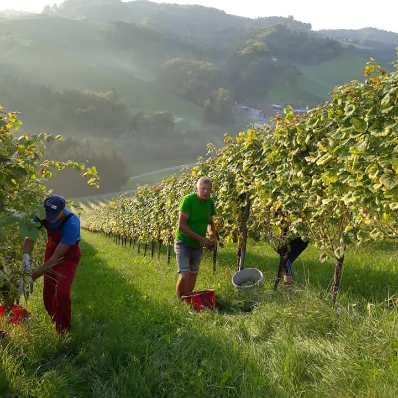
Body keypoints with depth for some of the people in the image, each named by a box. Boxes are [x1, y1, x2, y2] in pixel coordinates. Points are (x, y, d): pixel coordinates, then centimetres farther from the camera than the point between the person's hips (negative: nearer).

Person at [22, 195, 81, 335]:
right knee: (48, 292, 13)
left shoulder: (72, 223, -39)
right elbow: (30, 237, -23)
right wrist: (26, 256, -44)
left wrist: (34, 276, -36)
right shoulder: (43, 214, -25)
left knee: (62, 292, -18)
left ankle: (63, 330, 3)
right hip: (52, 249, 5)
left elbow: (58, 256, -35)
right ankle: (53, 322, 40)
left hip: (68, 255, -5)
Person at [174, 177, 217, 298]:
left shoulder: (210, 203, -1)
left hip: (198, 245, 6)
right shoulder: (188, 200, -21)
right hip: (184, 242, -6)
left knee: (193, 275, 17)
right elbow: (181, 226, -24)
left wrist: (213, 236, -5)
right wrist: (201, 238, -23)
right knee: (184, 276, -18)